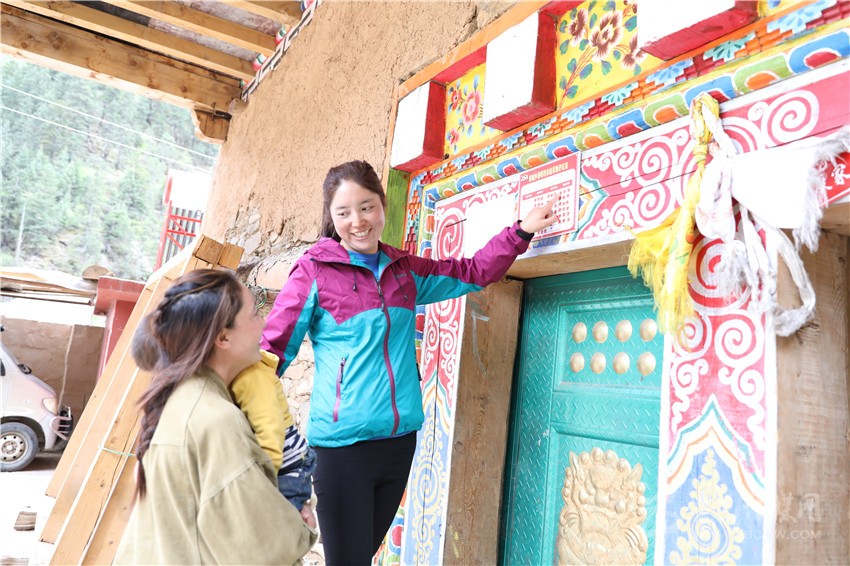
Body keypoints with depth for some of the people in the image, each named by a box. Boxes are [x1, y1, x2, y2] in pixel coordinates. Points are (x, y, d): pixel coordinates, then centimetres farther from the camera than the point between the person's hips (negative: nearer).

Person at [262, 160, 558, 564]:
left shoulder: (405, 271, 8)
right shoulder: (314, 270, -7)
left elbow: (473, 273, 13)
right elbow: (272, 348, -7)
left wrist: (521, 231, 4)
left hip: (400, 440, 5)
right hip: (341, 444, -5)